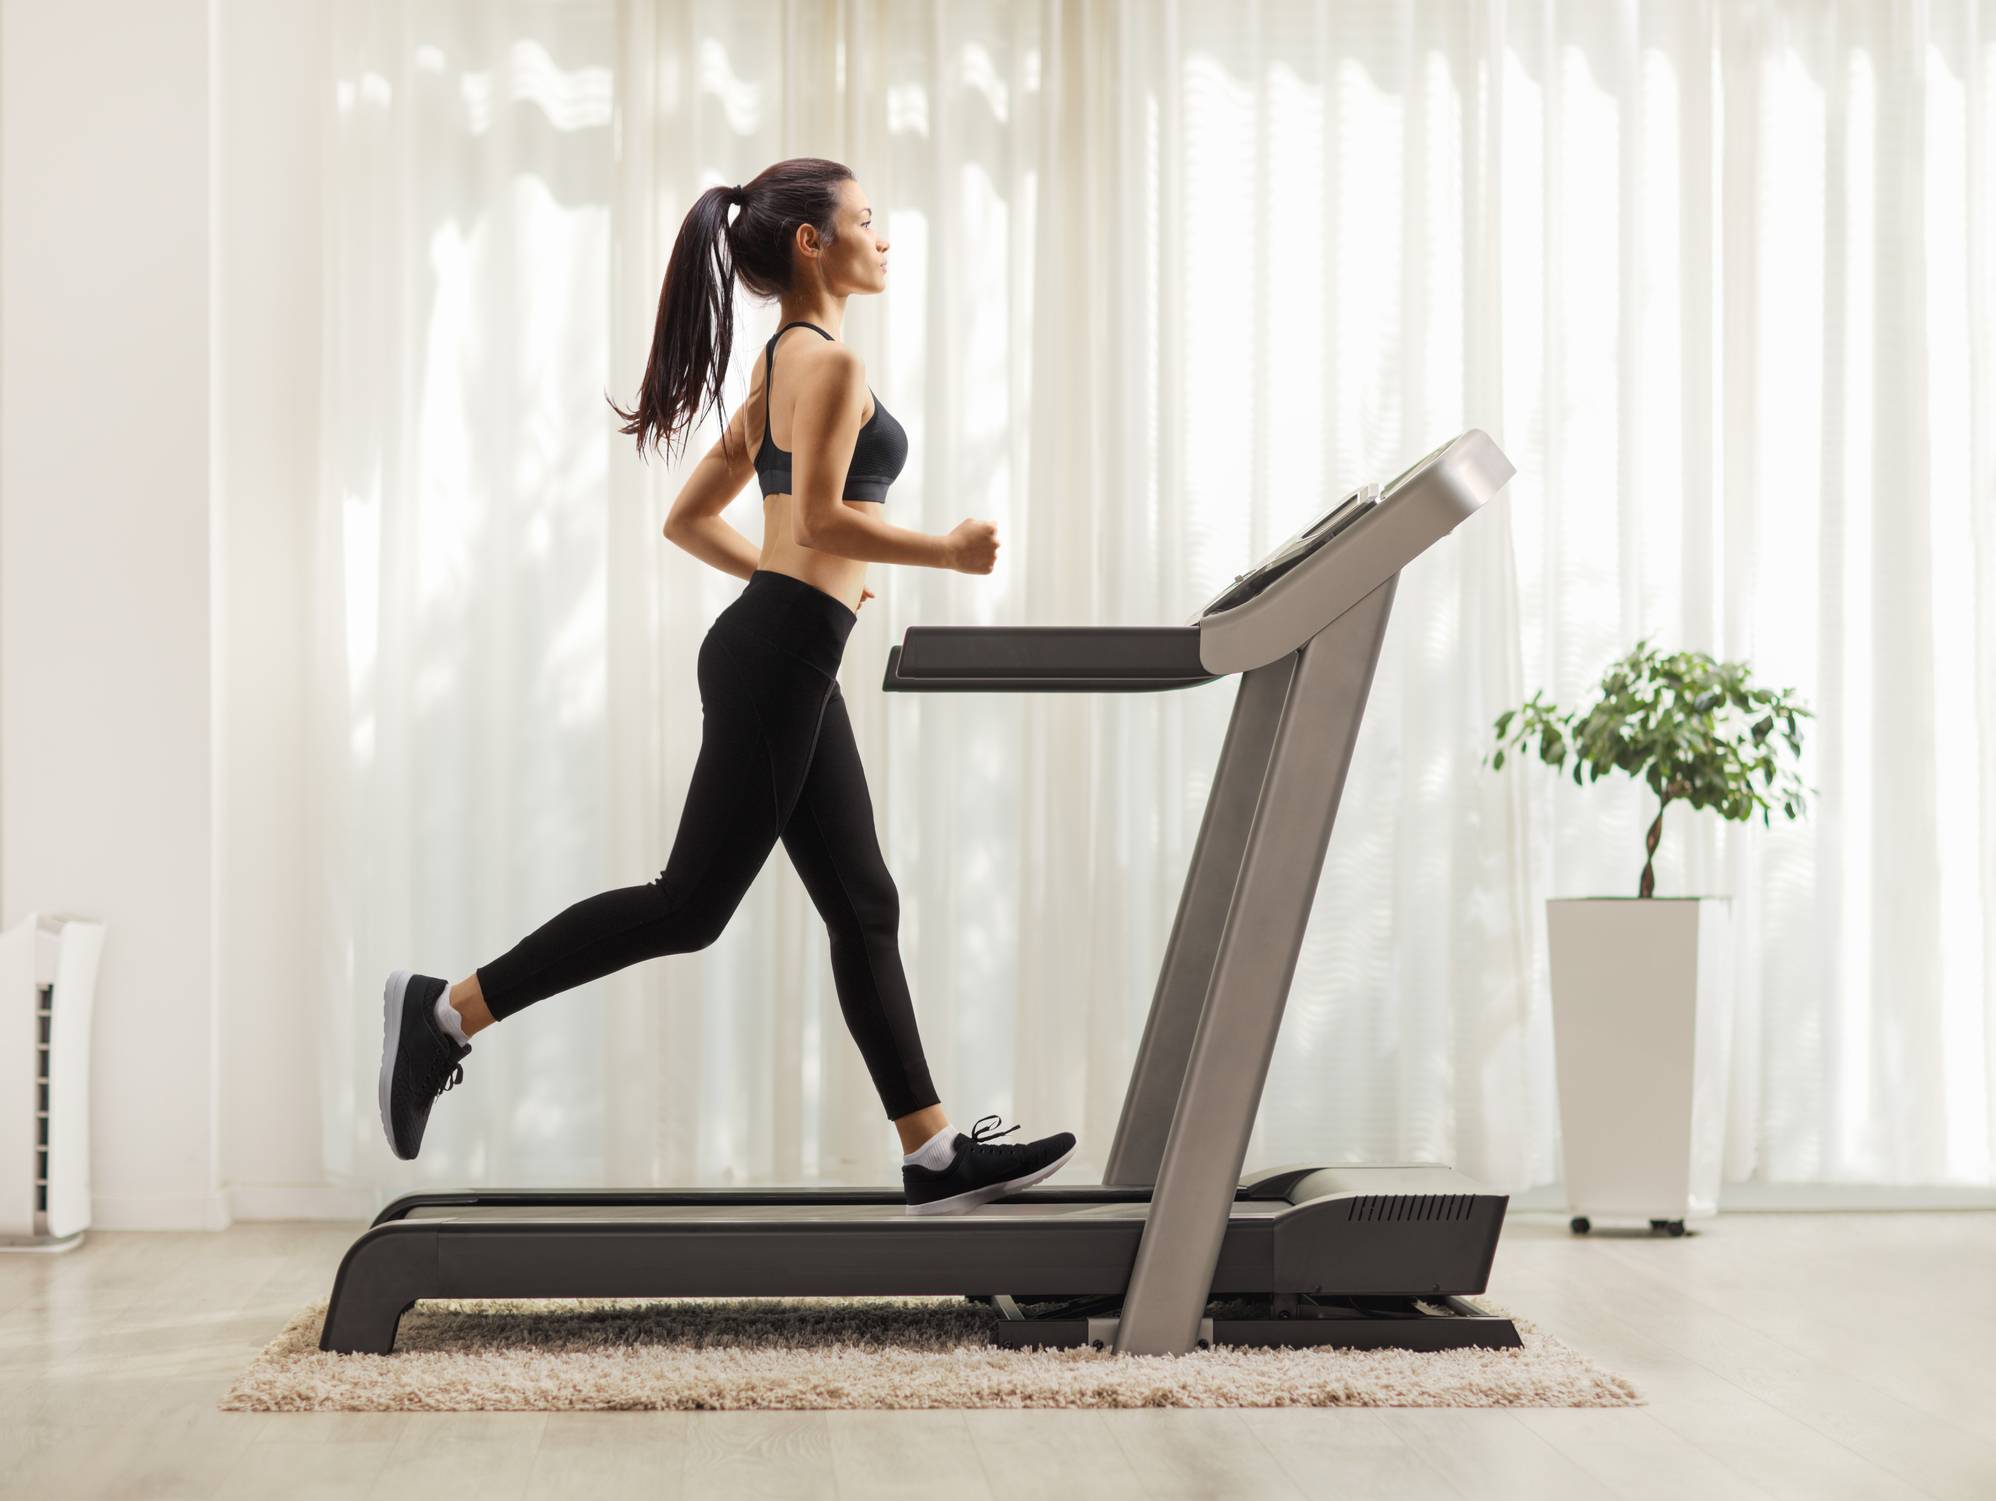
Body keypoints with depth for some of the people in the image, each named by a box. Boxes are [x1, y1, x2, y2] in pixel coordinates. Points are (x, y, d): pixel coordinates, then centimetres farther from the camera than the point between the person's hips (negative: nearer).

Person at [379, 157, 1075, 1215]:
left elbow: (689, 518, 21)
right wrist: (948, 553, -13)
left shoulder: (780, 369, 20)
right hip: (781, 658, -11)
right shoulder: (829, 362, -9)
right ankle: (450, 1012, 0)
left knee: (863, 908, 9)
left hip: (781, 659, 11)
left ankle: (933, 1155, 12)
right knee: (693, 903, -6)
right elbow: (819, 519, -21)